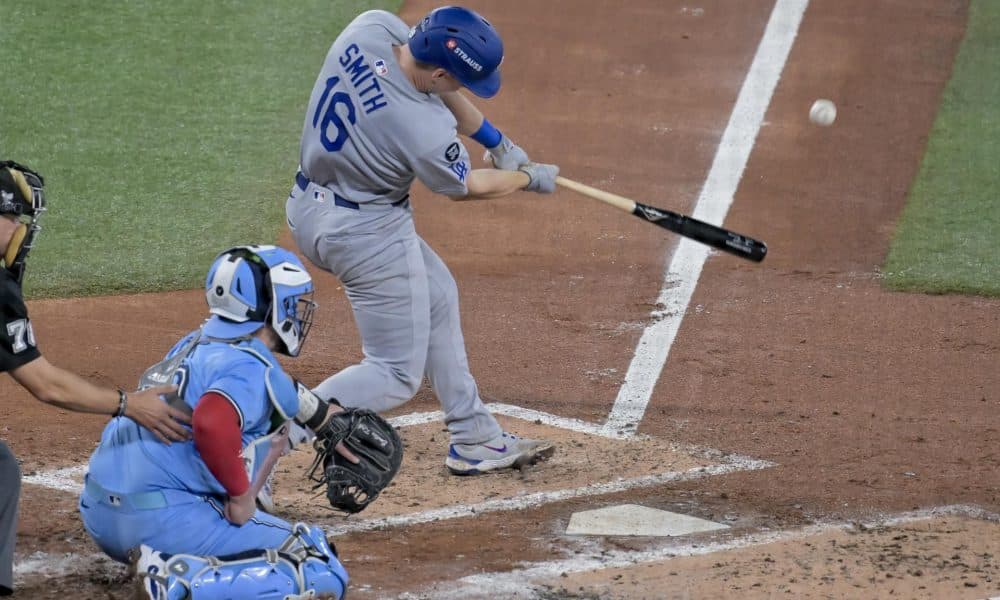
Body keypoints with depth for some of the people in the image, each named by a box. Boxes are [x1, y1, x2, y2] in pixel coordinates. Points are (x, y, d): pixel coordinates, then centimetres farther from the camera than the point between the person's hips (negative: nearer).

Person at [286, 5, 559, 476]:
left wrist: (495, 141, 10)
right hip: (367, 234, -9)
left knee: (437, 296, 25)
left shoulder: (371, 27, -16)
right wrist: (530, 178, 12)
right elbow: (464, 187, -7)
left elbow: (431, 82, 6)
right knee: (396, 376, 3)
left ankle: (474, 439, 34)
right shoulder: (426, 131, -31)